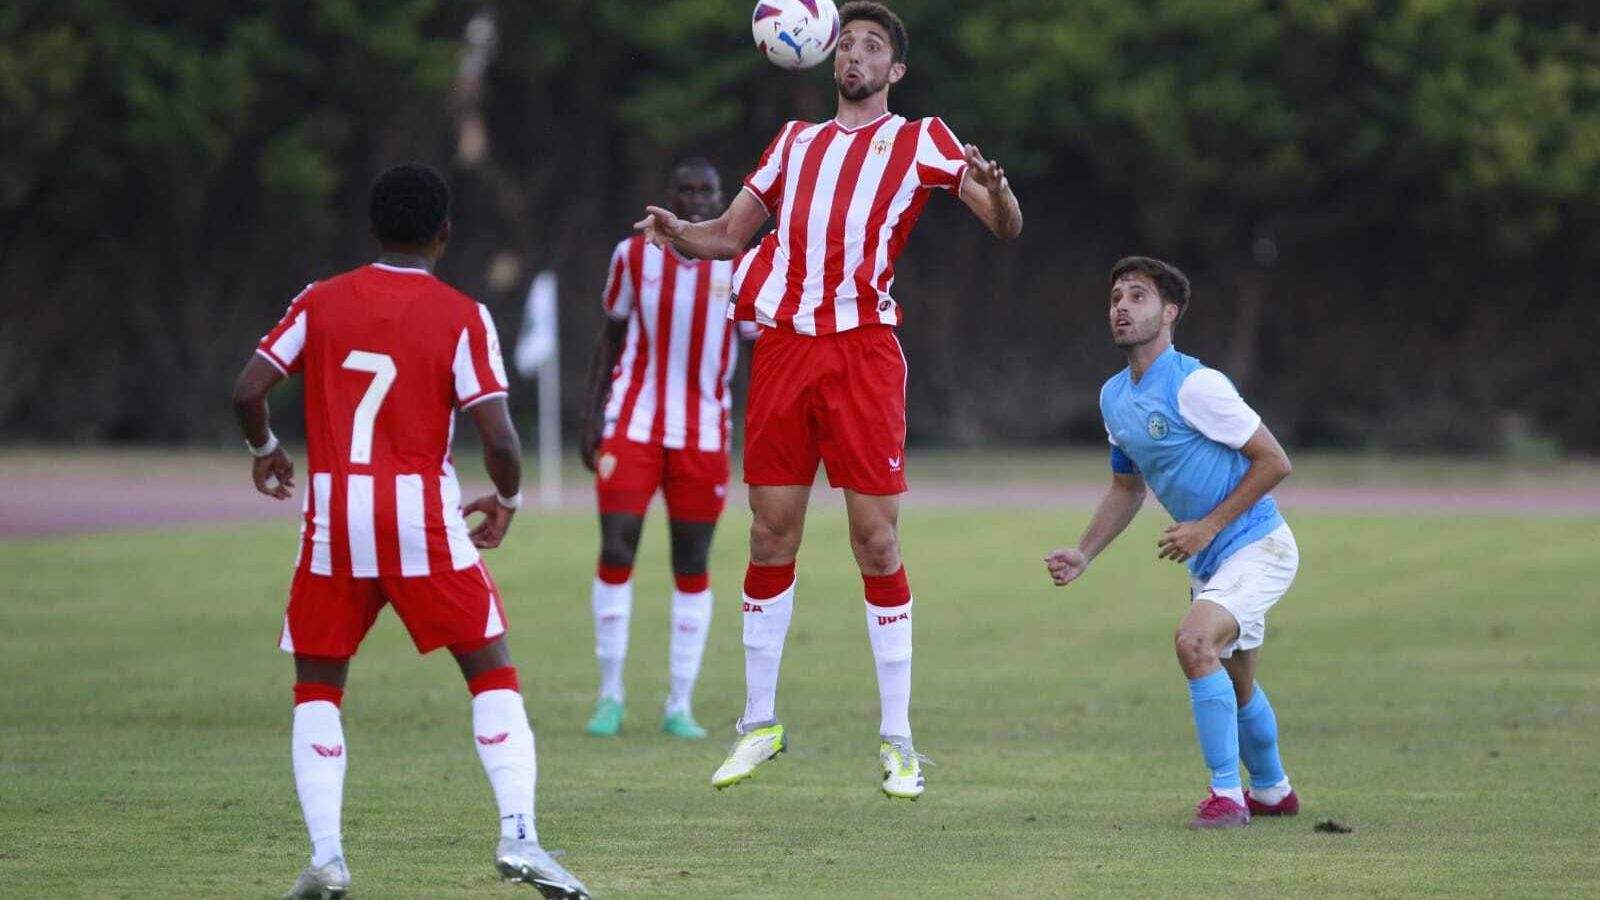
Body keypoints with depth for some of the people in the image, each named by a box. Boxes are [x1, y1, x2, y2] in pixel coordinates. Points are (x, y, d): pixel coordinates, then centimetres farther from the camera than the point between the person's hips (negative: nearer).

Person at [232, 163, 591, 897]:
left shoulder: (321, 302, 5)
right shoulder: (461, 317, -2)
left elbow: (248, 389, 0)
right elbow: (498, 436, -9)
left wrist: (263, 449, 21)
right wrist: (507, 500, 11)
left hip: (334, 517, 2)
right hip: (423, 518, -2)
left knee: (317, 688, 14)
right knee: (492, 674, 8)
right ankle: (518, 836, -7)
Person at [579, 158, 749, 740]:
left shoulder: (741, 267, -1)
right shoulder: (634, 255, 1)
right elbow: (611, 337, 10)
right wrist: (593, 418, 5)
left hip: (703, 435, 0)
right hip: (633, 425, 0)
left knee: (692, 566, 2)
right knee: (616, 550, -9)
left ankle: (680, 706, 9)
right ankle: (610, 695, 2)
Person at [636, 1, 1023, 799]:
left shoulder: (919, 141, 8)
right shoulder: (796, 142, 21)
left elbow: (1007, 226, 1)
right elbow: (729, 235, 24)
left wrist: (994, 187, -23)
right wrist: (677, 232, 2)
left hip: (862, 351, -4)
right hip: (782, 345, 4)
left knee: (876, 539, -6)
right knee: (771, 535, 5)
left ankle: (896, 739, -1)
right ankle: (759, 724, 15)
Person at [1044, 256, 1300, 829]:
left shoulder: (1194, 385, -21)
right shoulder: (1114, 397, 5)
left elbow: (1274, 462, -18)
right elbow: (1127, 487, 20)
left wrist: (1207, 527, -19)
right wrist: (1082, 555, 8)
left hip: (1255, 544, -9)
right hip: (1208, 560, 9)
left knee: (1194, 642, -29)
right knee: (1234, 685, 22)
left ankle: (1227, 796, -22)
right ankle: (1272, 791, 45)